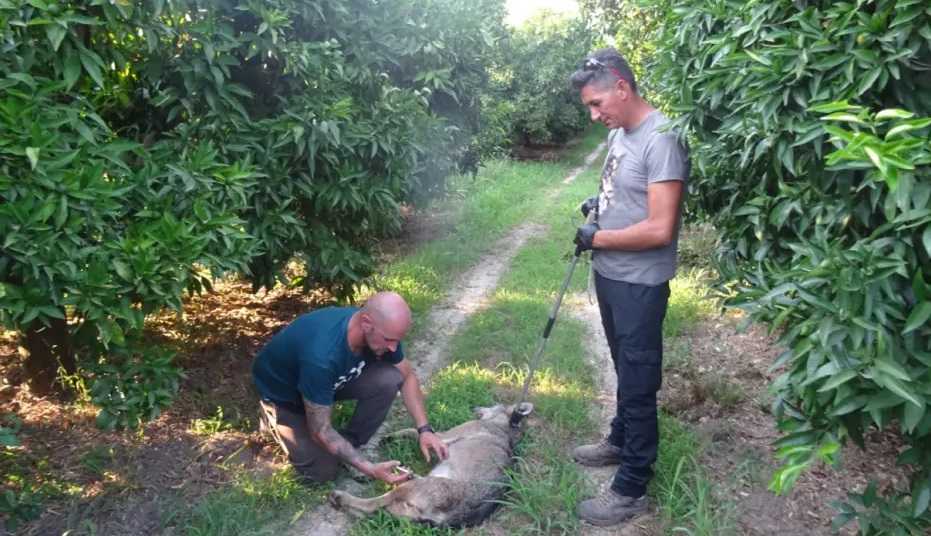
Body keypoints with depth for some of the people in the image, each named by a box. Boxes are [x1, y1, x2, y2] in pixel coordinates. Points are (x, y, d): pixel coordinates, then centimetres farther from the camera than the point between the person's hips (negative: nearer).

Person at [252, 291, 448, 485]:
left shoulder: (381, 330, -23)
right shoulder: (322, 356, -43)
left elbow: (407, 376, -5)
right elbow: (320, 431, -31)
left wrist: (424, 429, -14)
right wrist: (370, 469, -31)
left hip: (333, 379, 5)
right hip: (283, 392, -5)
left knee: (389, 379, -20)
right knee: (323, 470, -10)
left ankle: (351, 443, 2)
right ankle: (273, 418, 13)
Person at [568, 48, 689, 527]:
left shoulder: (661, 140, -22)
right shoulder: (618, 133, 6)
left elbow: (659, 229, -27)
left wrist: (597, 237, -16)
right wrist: (598, 202, 2)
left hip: (639, 284, -8)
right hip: (609, 274, 9)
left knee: (639, 382, 3)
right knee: (625, 371, 24)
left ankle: (631, 489, 16)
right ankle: (620, 442, 44)